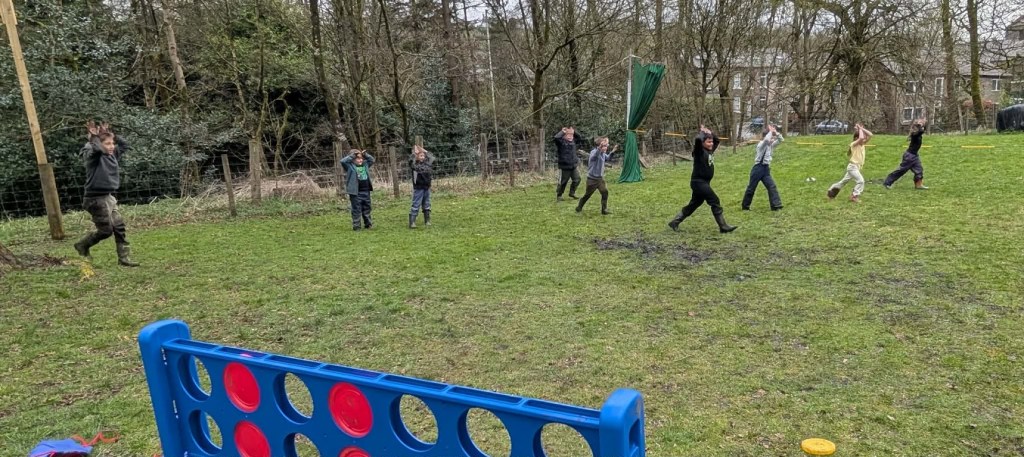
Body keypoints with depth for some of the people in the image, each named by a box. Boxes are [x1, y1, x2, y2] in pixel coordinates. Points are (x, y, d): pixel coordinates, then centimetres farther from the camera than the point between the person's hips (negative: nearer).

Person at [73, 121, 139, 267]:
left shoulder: (113, 155, 9)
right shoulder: (93, 156, -13)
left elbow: (124, 145, 19)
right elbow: (96, 149, -36)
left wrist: (110, 134, 10)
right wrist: (94, 137, -20)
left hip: (109, 197, 8)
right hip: (96, 199, -8)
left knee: (119, 227, 4)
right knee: (106, 230, -2)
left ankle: (124, 258, 8)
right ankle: (82, 245, 22)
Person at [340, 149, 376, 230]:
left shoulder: (365, 164, 13)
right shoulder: (350, 166, -5)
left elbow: (372, 160, 25)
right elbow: (343, 161, -19)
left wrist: (365, 154, 10)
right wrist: (352, 155, -14)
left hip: (366, 191, 6)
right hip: (355, 192, -6)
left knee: (367, 208, 15)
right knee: (356, 210, -1)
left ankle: (368, 224, 27)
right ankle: (356, 226, 6)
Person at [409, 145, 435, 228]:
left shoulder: (426, 163, 6)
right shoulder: (415, 164, -8)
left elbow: (432, 158, 16)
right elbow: (411, 161, -27)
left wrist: (425, 151, 8)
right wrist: (415, 153, -18)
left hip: (427, 187, 6)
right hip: (418, 188, -6)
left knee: (426, 205, 14)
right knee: (416, 205, -6)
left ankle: (427, 221, 23)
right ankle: (412, 222, -5)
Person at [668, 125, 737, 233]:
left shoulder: (710, 151, 11)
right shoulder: (700, 152, -12)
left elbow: (717, 140, 27)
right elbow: (698, 139, -32)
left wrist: (709, 133, 10)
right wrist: (702, 132, -12)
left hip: (704, 183, 9)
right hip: (698, 182, -9)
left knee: (693, 205, 13)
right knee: (715, 202, -7)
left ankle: (674, 222, 20)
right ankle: (723, 227, -1)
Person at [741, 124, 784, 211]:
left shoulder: (771, 145, 11)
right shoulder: (761, 144, -12)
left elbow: (781, 140, 8)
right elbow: (766, 140, -34)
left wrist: (776, 132, -7)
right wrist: (770, 131, -19)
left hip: (766, 169, 7)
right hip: (758, 169, -7)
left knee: (772, 186, -5)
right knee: (751, 188, 4)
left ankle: (776, 205, -5)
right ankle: (745, 206, 16)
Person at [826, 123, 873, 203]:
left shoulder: (863, 144, 9)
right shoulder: (854, 144, -13)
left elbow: (870, 135, 3)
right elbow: (861, 138, -31)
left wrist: (862, 129, -2)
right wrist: (859, 129, -15)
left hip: (856, 167, 9)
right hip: (852, 167, -9)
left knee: (843, 181, 17)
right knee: (861, 181, -18)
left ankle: (831, 191, 28)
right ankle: (854, 196, -10)